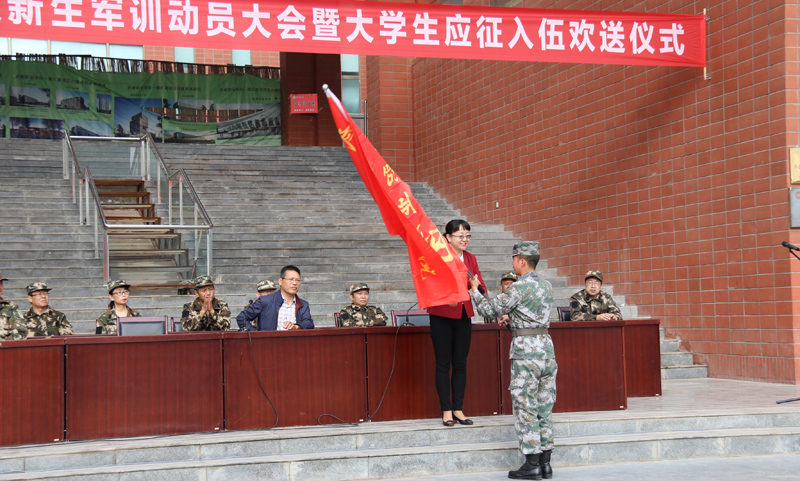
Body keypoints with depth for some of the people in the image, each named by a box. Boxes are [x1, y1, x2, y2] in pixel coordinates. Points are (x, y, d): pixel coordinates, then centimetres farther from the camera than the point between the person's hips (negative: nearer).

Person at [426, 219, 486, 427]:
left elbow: (482, 288, 5)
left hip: (463, 318, 5)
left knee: (460, 364, 7)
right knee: (443, 365, 1)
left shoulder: (471, 259, 9)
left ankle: (458, 409, 14)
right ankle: (446, 411, 7)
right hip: (442, 317, -5)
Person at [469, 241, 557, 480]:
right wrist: (510, 318, 38)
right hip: (547, 345, 8)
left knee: (525, 408, -3)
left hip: (525, 349, -8)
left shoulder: (519, 287, -12)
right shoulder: (546, 286, 12)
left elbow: (489, 310, -5)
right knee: (544, 408, 10)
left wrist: (474, 290, 11)